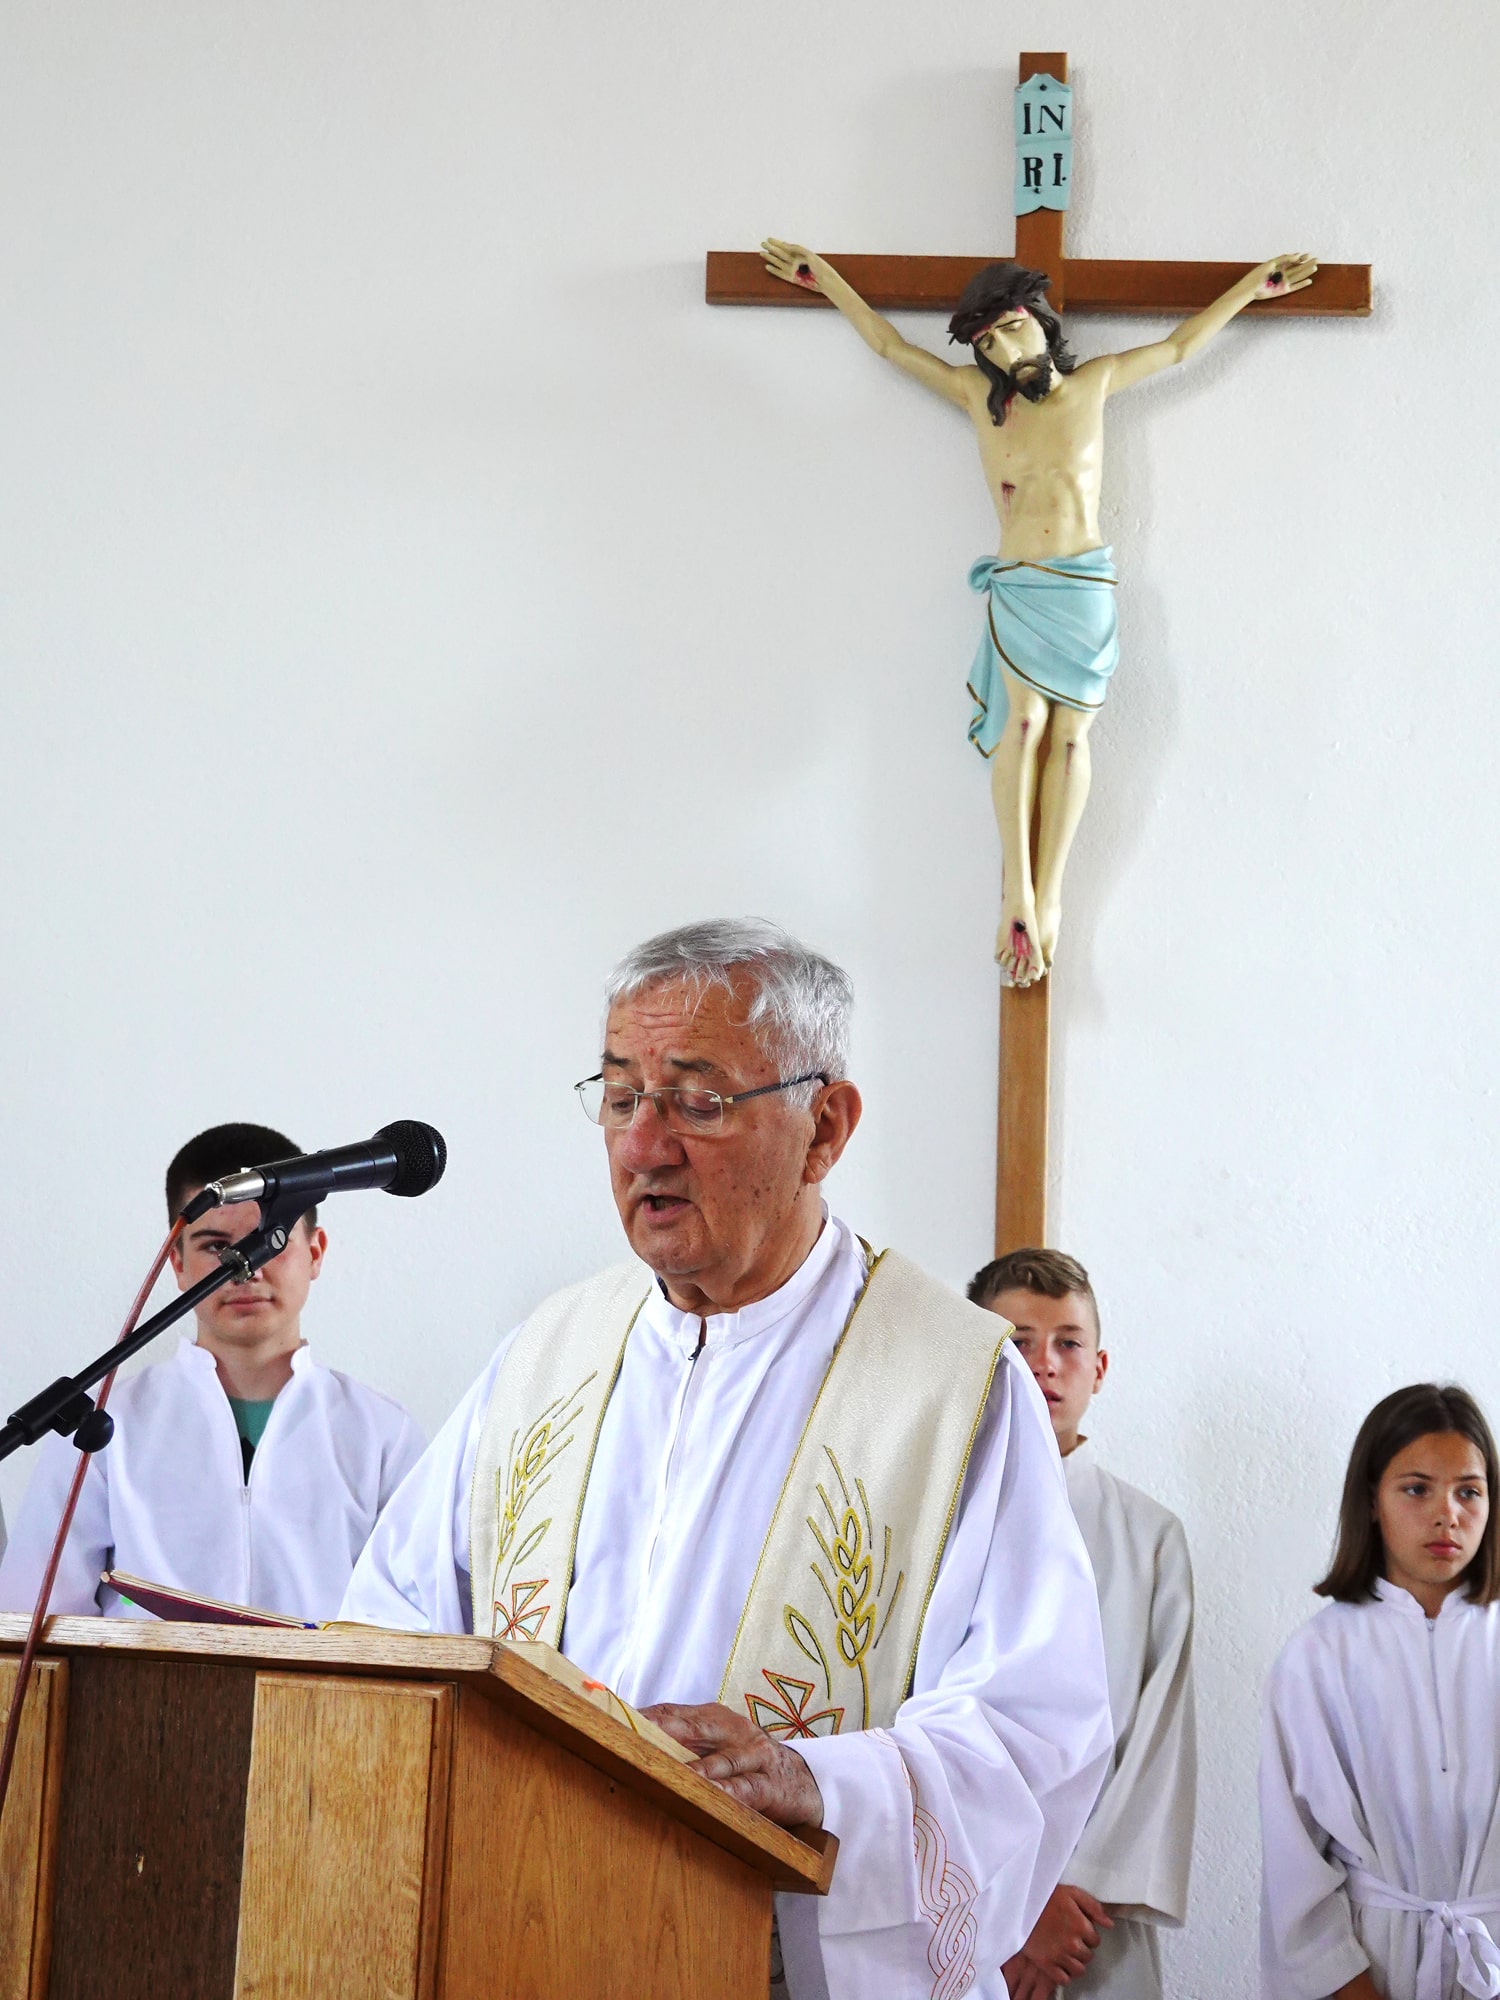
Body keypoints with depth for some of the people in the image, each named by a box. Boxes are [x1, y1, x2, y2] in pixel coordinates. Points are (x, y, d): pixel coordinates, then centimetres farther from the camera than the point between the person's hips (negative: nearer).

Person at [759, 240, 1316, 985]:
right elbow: (889, 343, 15)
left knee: (1070, 734, -9)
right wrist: (820, 276, 19)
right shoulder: (977, 395, 6)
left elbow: (1178, 346, 17)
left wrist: (1255, 284, 21)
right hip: (1017, 587, 0)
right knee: (1025, 720, -19)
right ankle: (1017, 893, -21)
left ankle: (1047, 896, -11)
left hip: (1086, 587, 0)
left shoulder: (1092, 385, 6)